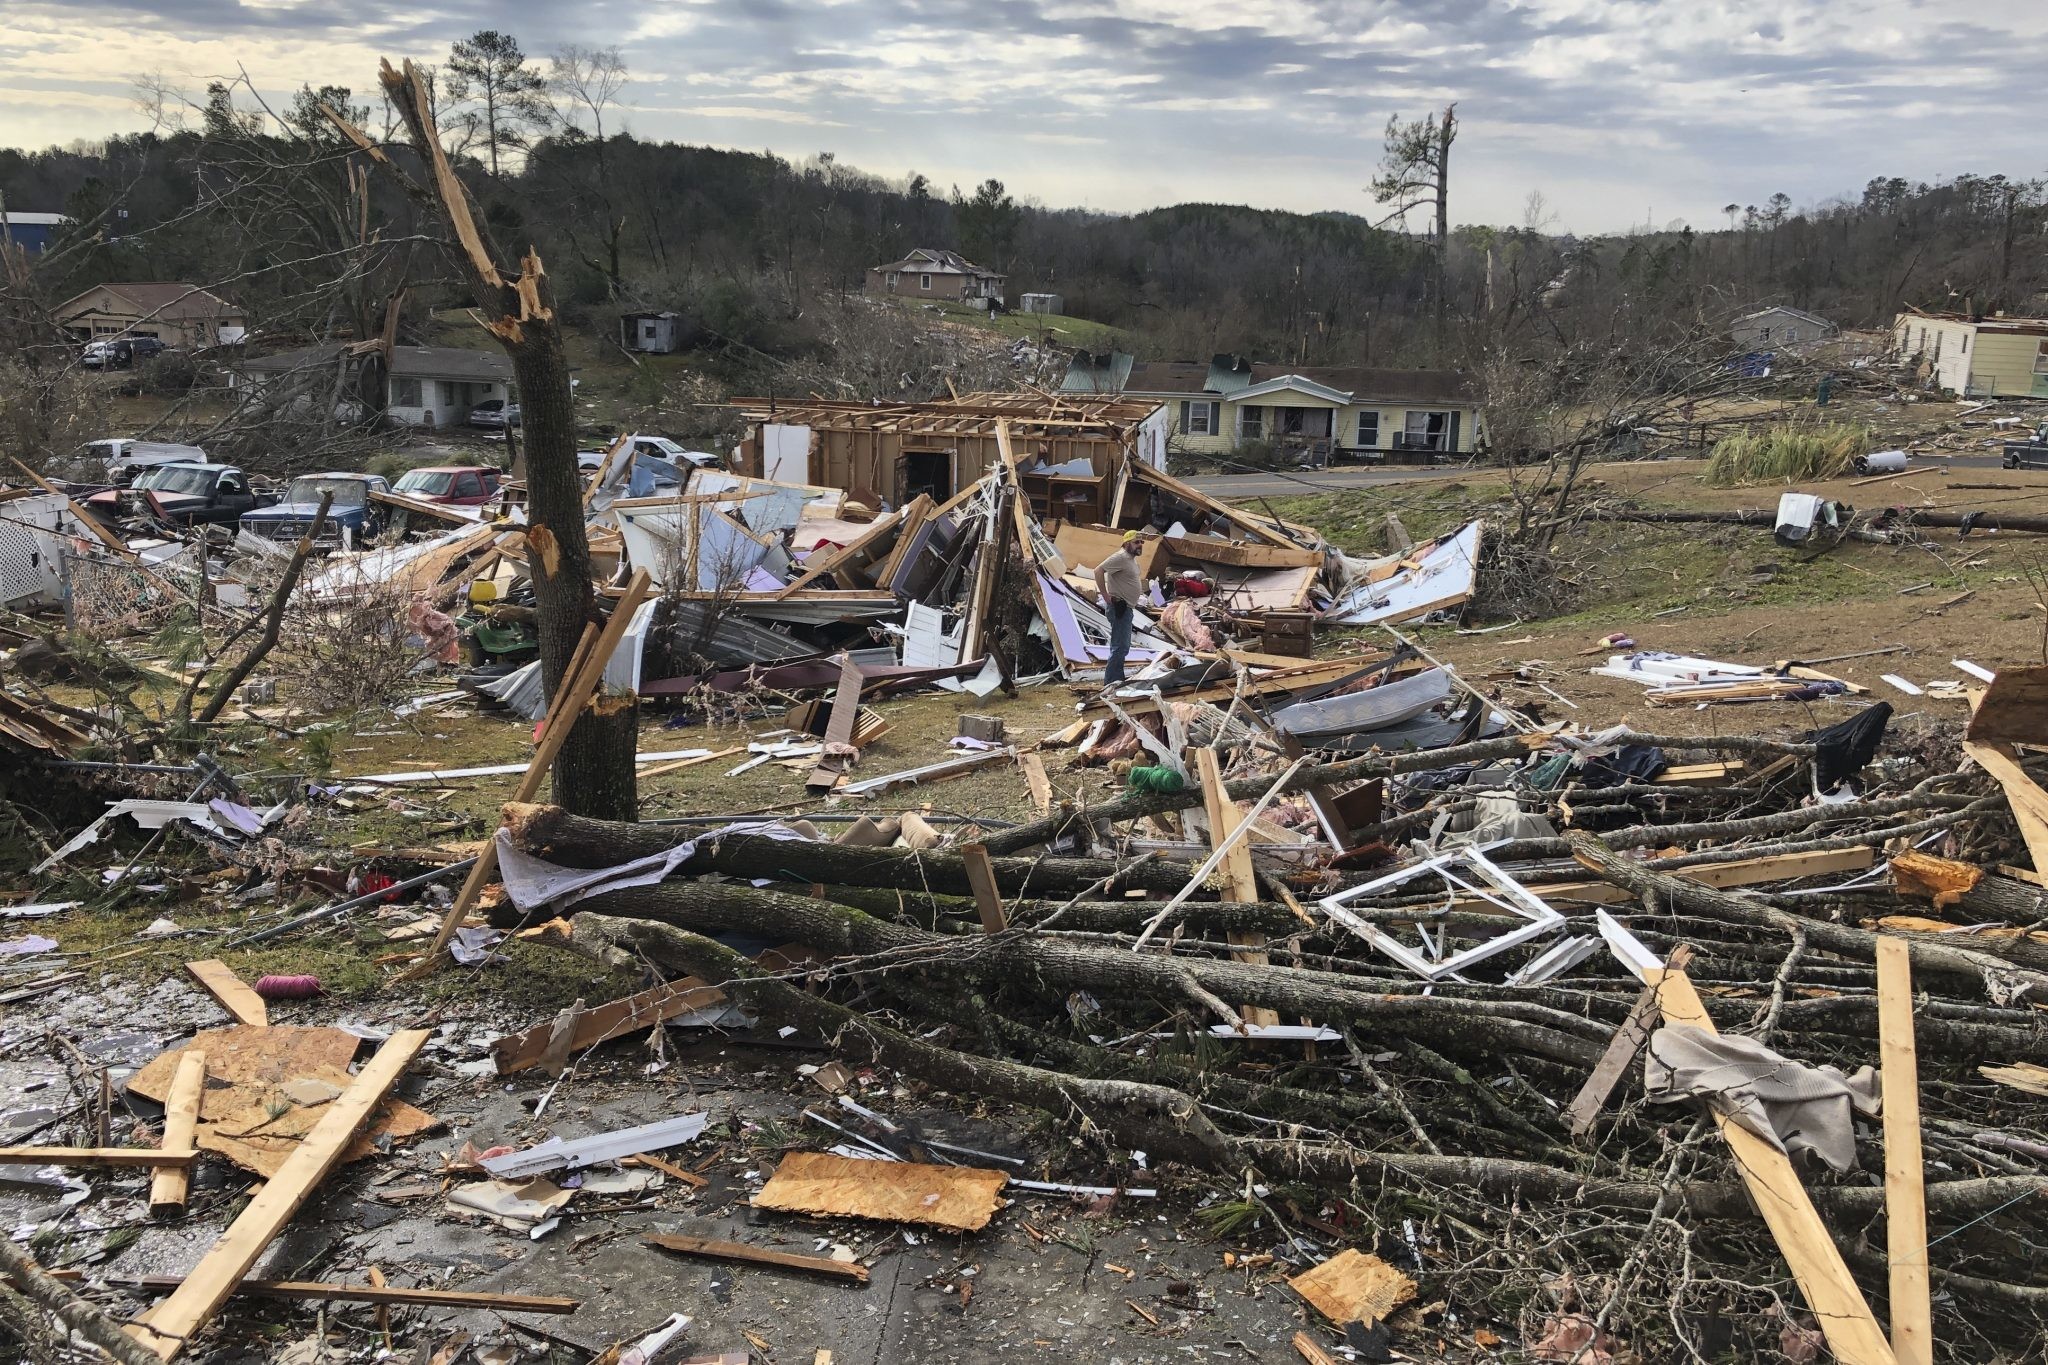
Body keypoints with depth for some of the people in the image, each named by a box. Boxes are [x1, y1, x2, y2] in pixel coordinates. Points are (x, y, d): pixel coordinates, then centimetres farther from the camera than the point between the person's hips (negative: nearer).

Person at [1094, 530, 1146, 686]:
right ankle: (1111, 681, -10)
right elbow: (1098, 570, -25)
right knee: (1120, 647, -12)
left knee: (1121, 647, 17)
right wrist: (1106, 597, -24)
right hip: (1119, 607, -11)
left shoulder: (1131, 558, 15)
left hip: (1126, 607, 11)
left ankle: (1117, 680, 25)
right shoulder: (1121, 557, -16)